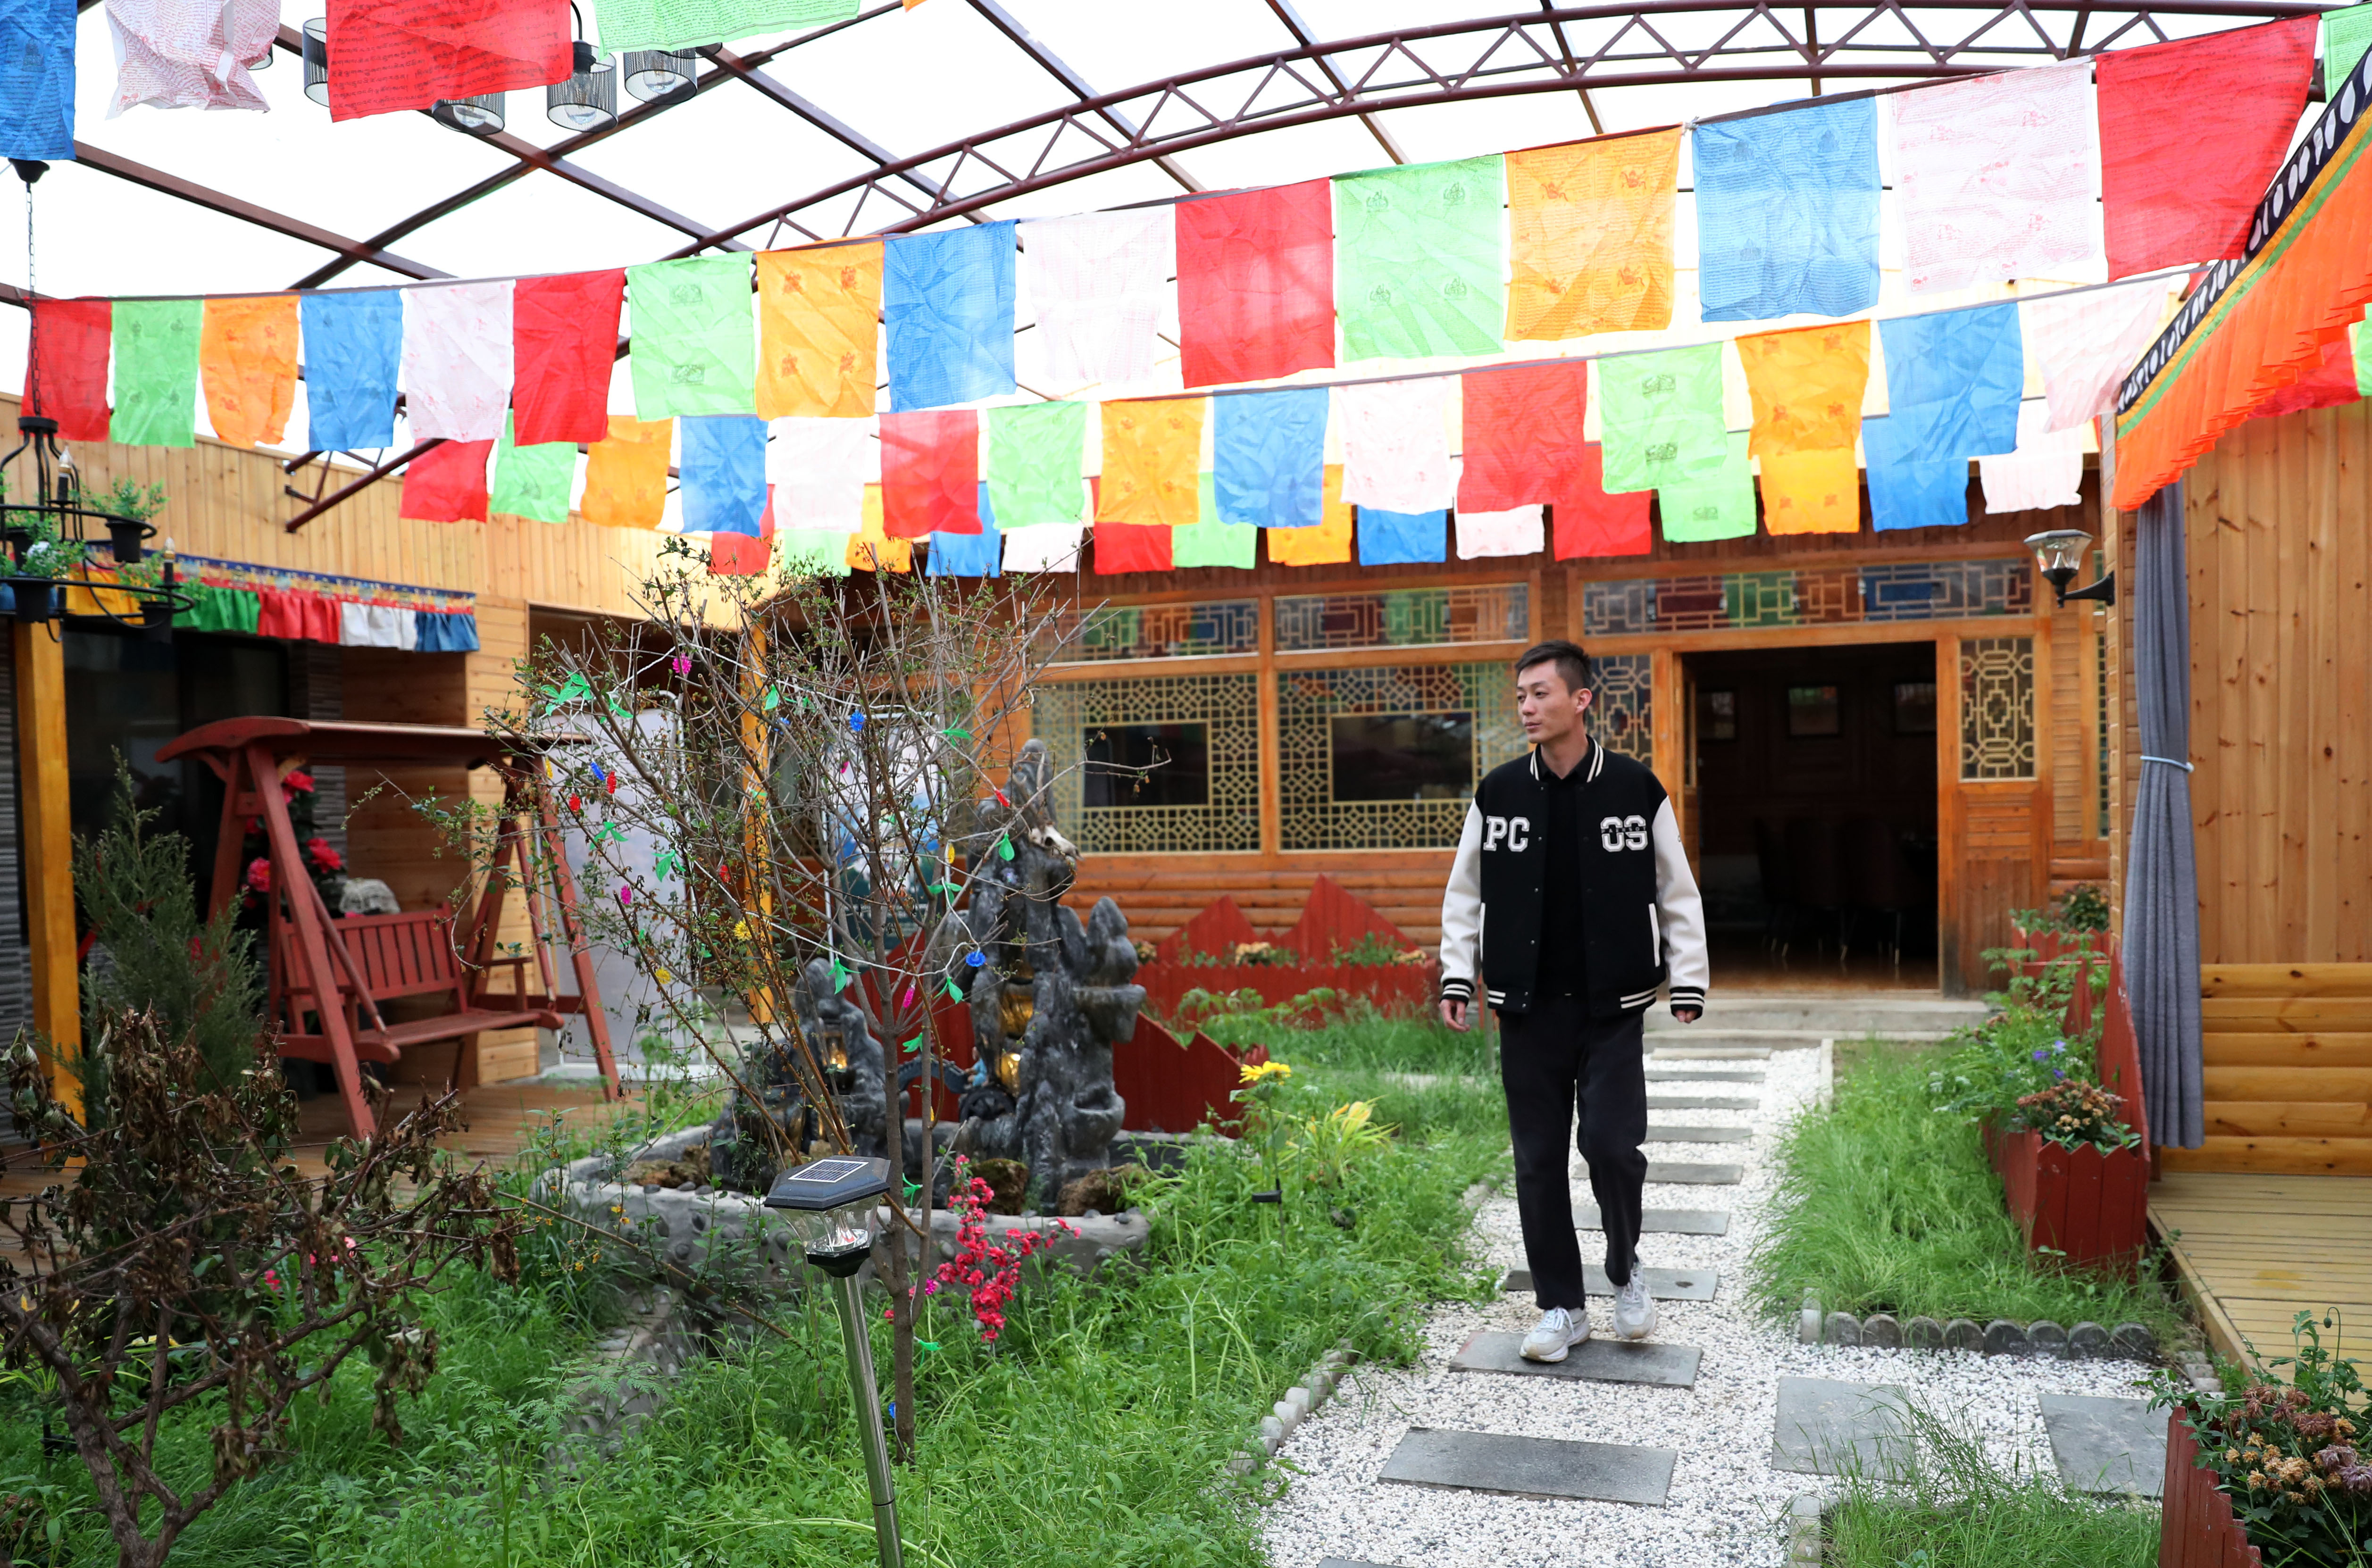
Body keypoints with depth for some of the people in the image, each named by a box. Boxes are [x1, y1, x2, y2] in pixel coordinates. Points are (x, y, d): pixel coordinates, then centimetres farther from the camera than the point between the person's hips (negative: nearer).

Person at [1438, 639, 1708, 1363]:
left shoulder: (1636, 788, -1)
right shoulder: (1497, 794, 3)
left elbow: (1677, 893, 5)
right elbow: (1464, 893, 10)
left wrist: (1686, 984, 2)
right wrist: (1457, 978, 4)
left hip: (1612, 1007, -2)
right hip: (1528, 1009, 2)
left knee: (1613, 1147, -9)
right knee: (1539, 1164, 6)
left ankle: (1625, 1270, 21)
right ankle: (1563, 1307, 21)